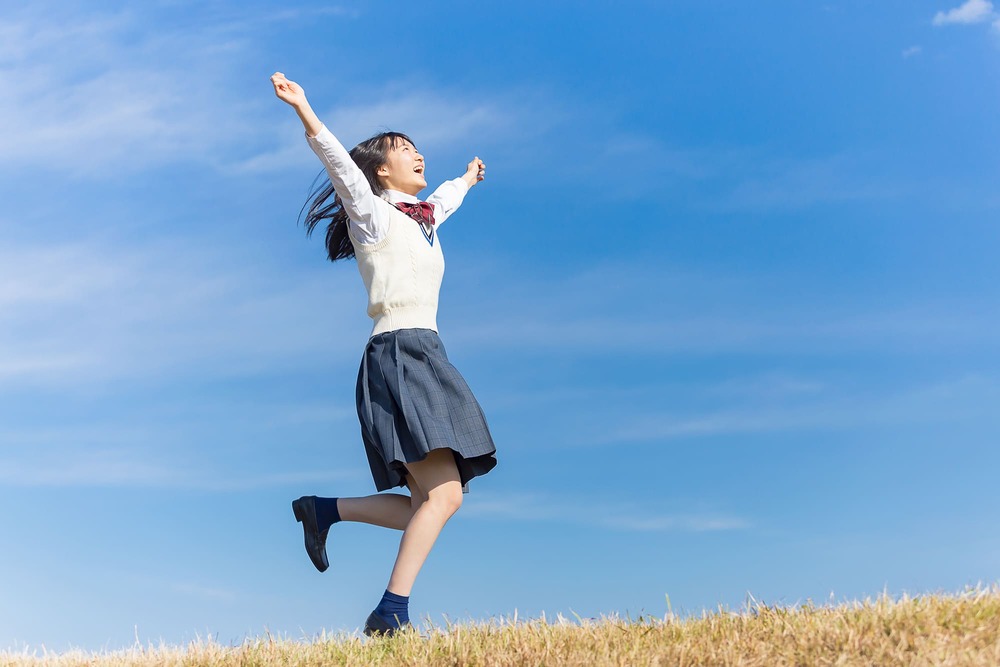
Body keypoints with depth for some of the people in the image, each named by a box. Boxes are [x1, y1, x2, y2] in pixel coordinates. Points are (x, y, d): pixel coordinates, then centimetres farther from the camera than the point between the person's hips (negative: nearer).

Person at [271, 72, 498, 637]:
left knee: (433, 501, 1)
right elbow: (341, 164, -14)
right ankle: (391, 614, -19)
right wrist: (304, 111, -29)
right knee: (445, 493, -19)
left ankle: (324, 510, 11)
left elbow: (444, 200, 48)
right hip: (399, 354, -9)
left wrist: (468, 179, 67)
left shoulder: (420, 220, 25)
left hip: (423, 359, 9)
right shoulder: (374, 214, 3)